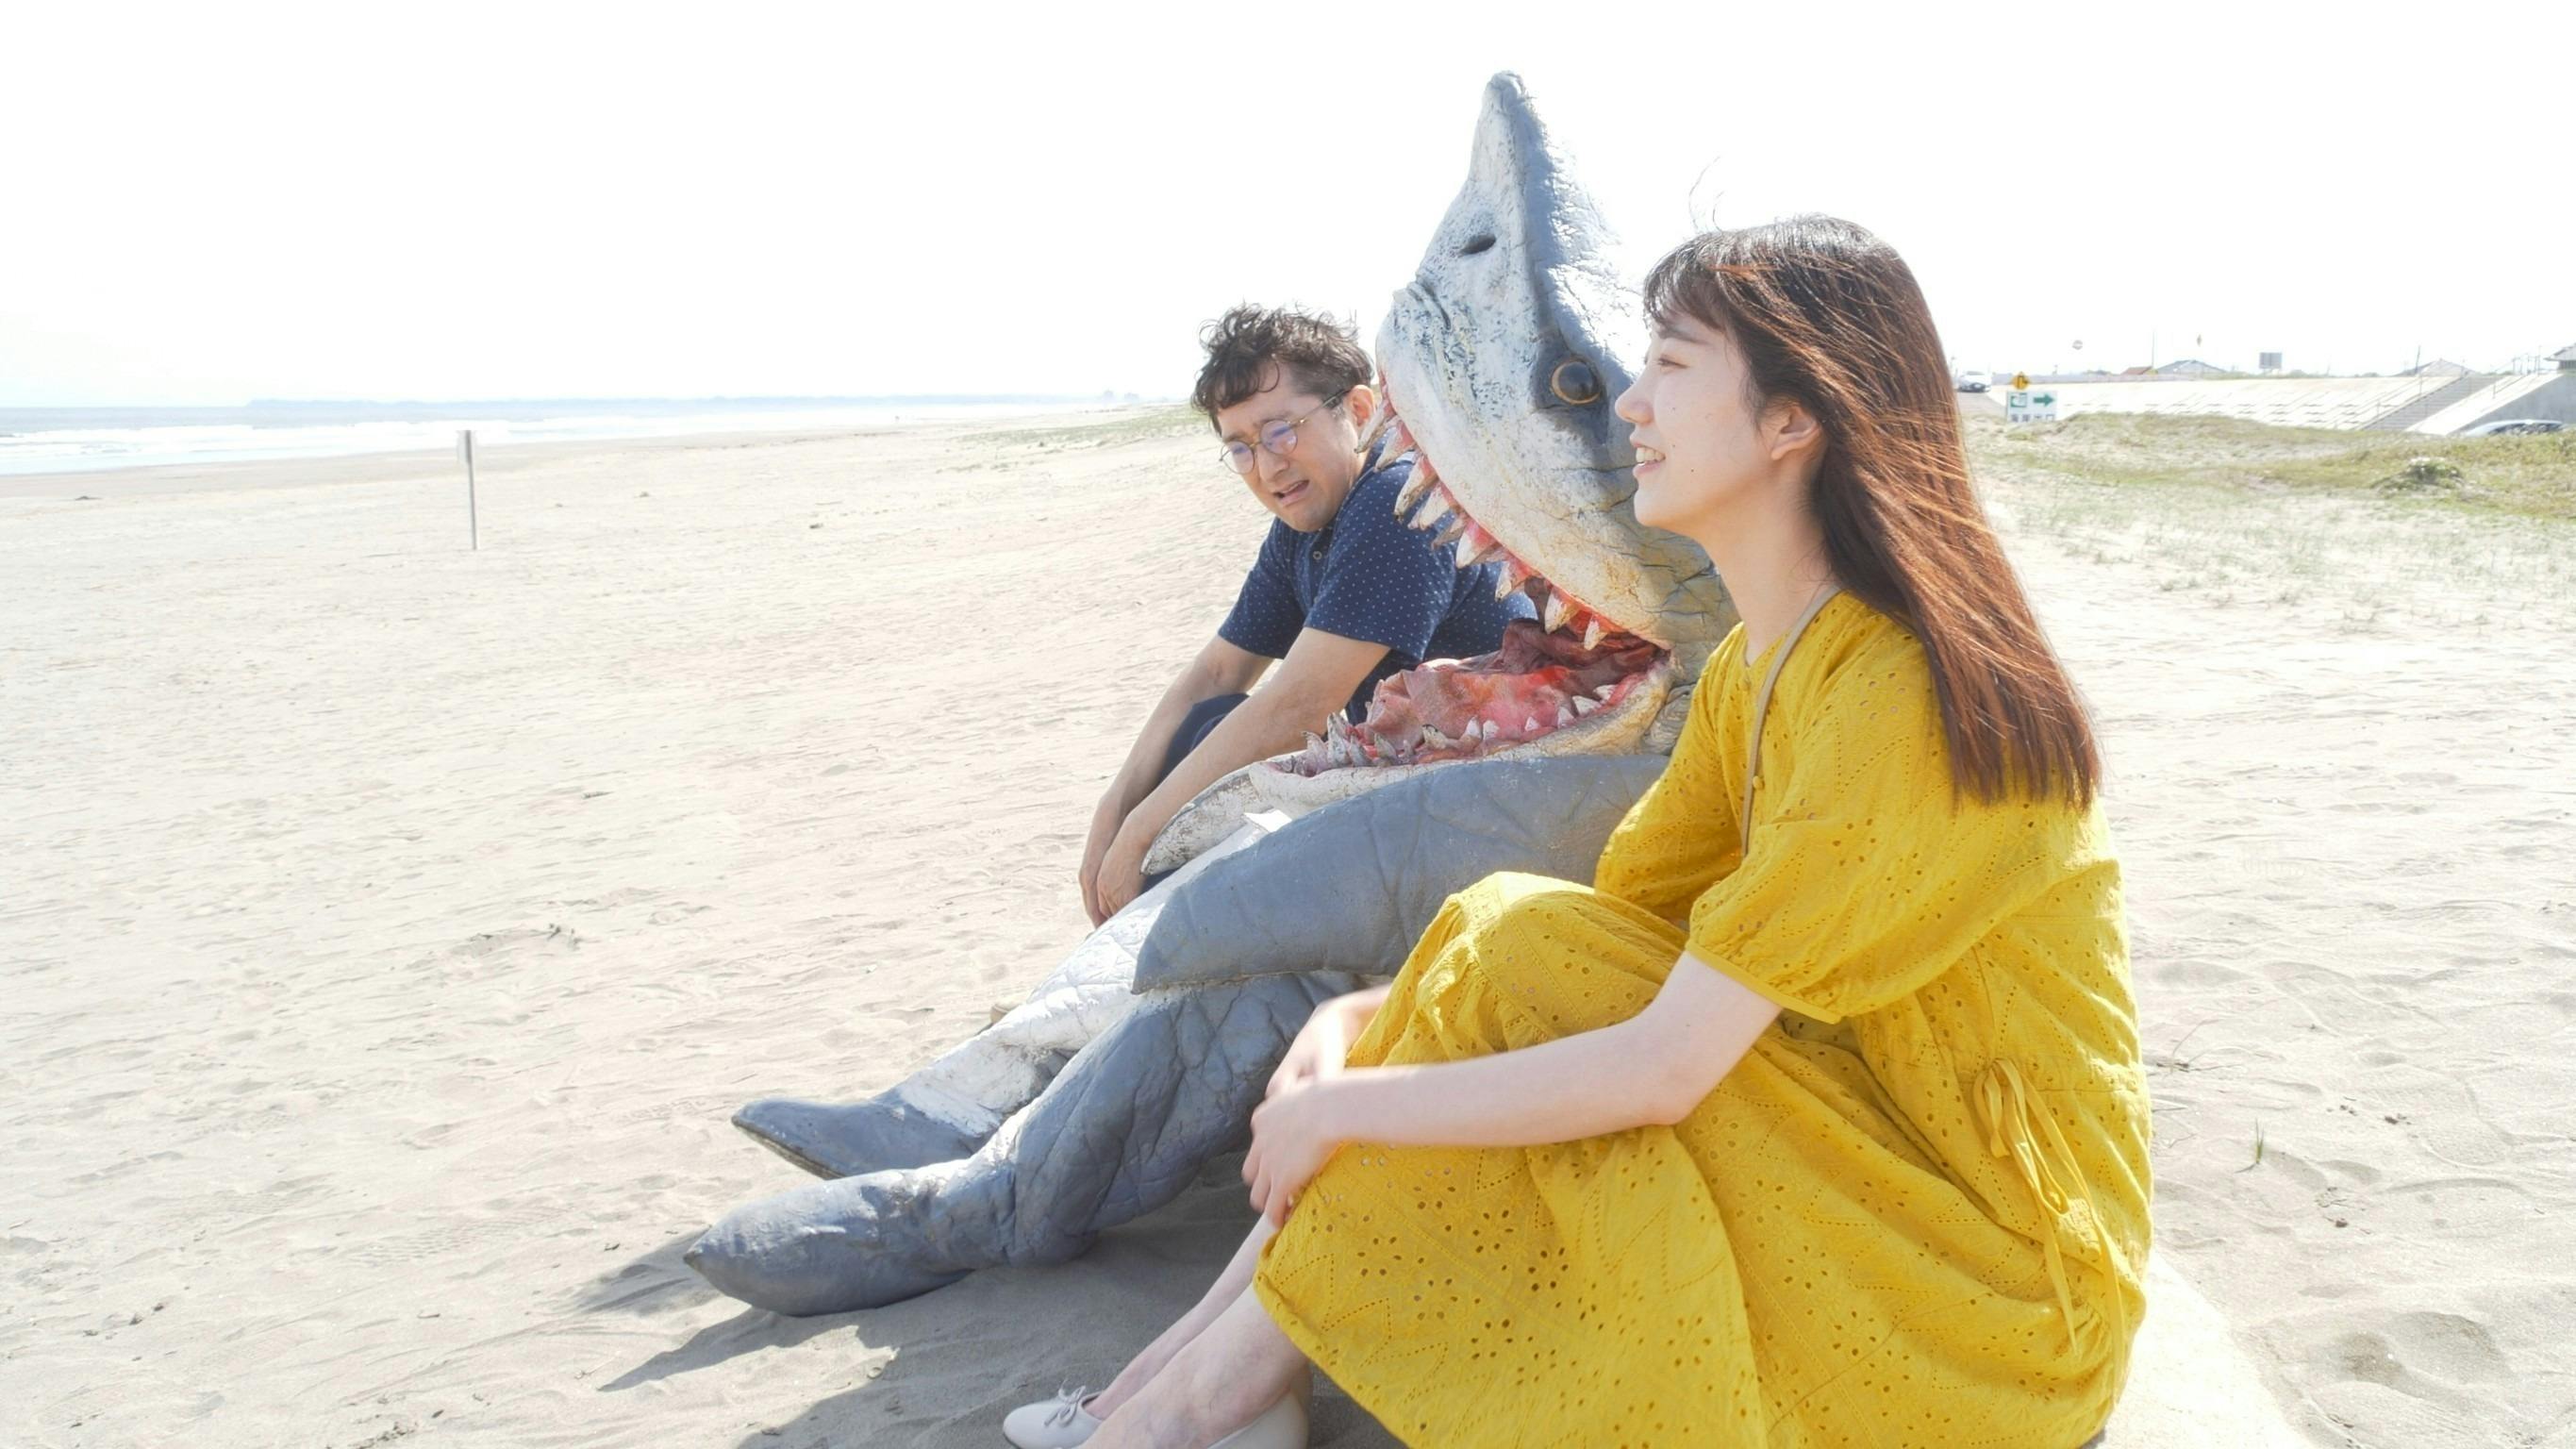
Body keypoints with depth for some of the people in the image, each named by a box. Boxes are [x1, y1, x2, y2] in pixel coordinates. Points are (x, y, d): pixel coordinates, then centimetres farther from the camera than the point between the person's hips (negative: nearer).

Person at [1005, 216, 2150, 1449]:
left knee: (1518, 951, -19)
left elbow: (1663, 1067, -28)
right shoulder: (1757, 664, 4)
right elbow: (1613, 912, 4)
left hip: (1999, 1268, -8)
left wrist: (1345, 1104, -18)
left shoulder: (1899, 695, -25)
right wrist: (1361, 1020, -11)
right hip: (1862, 1137, 8)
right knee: (1516, 937, -8)